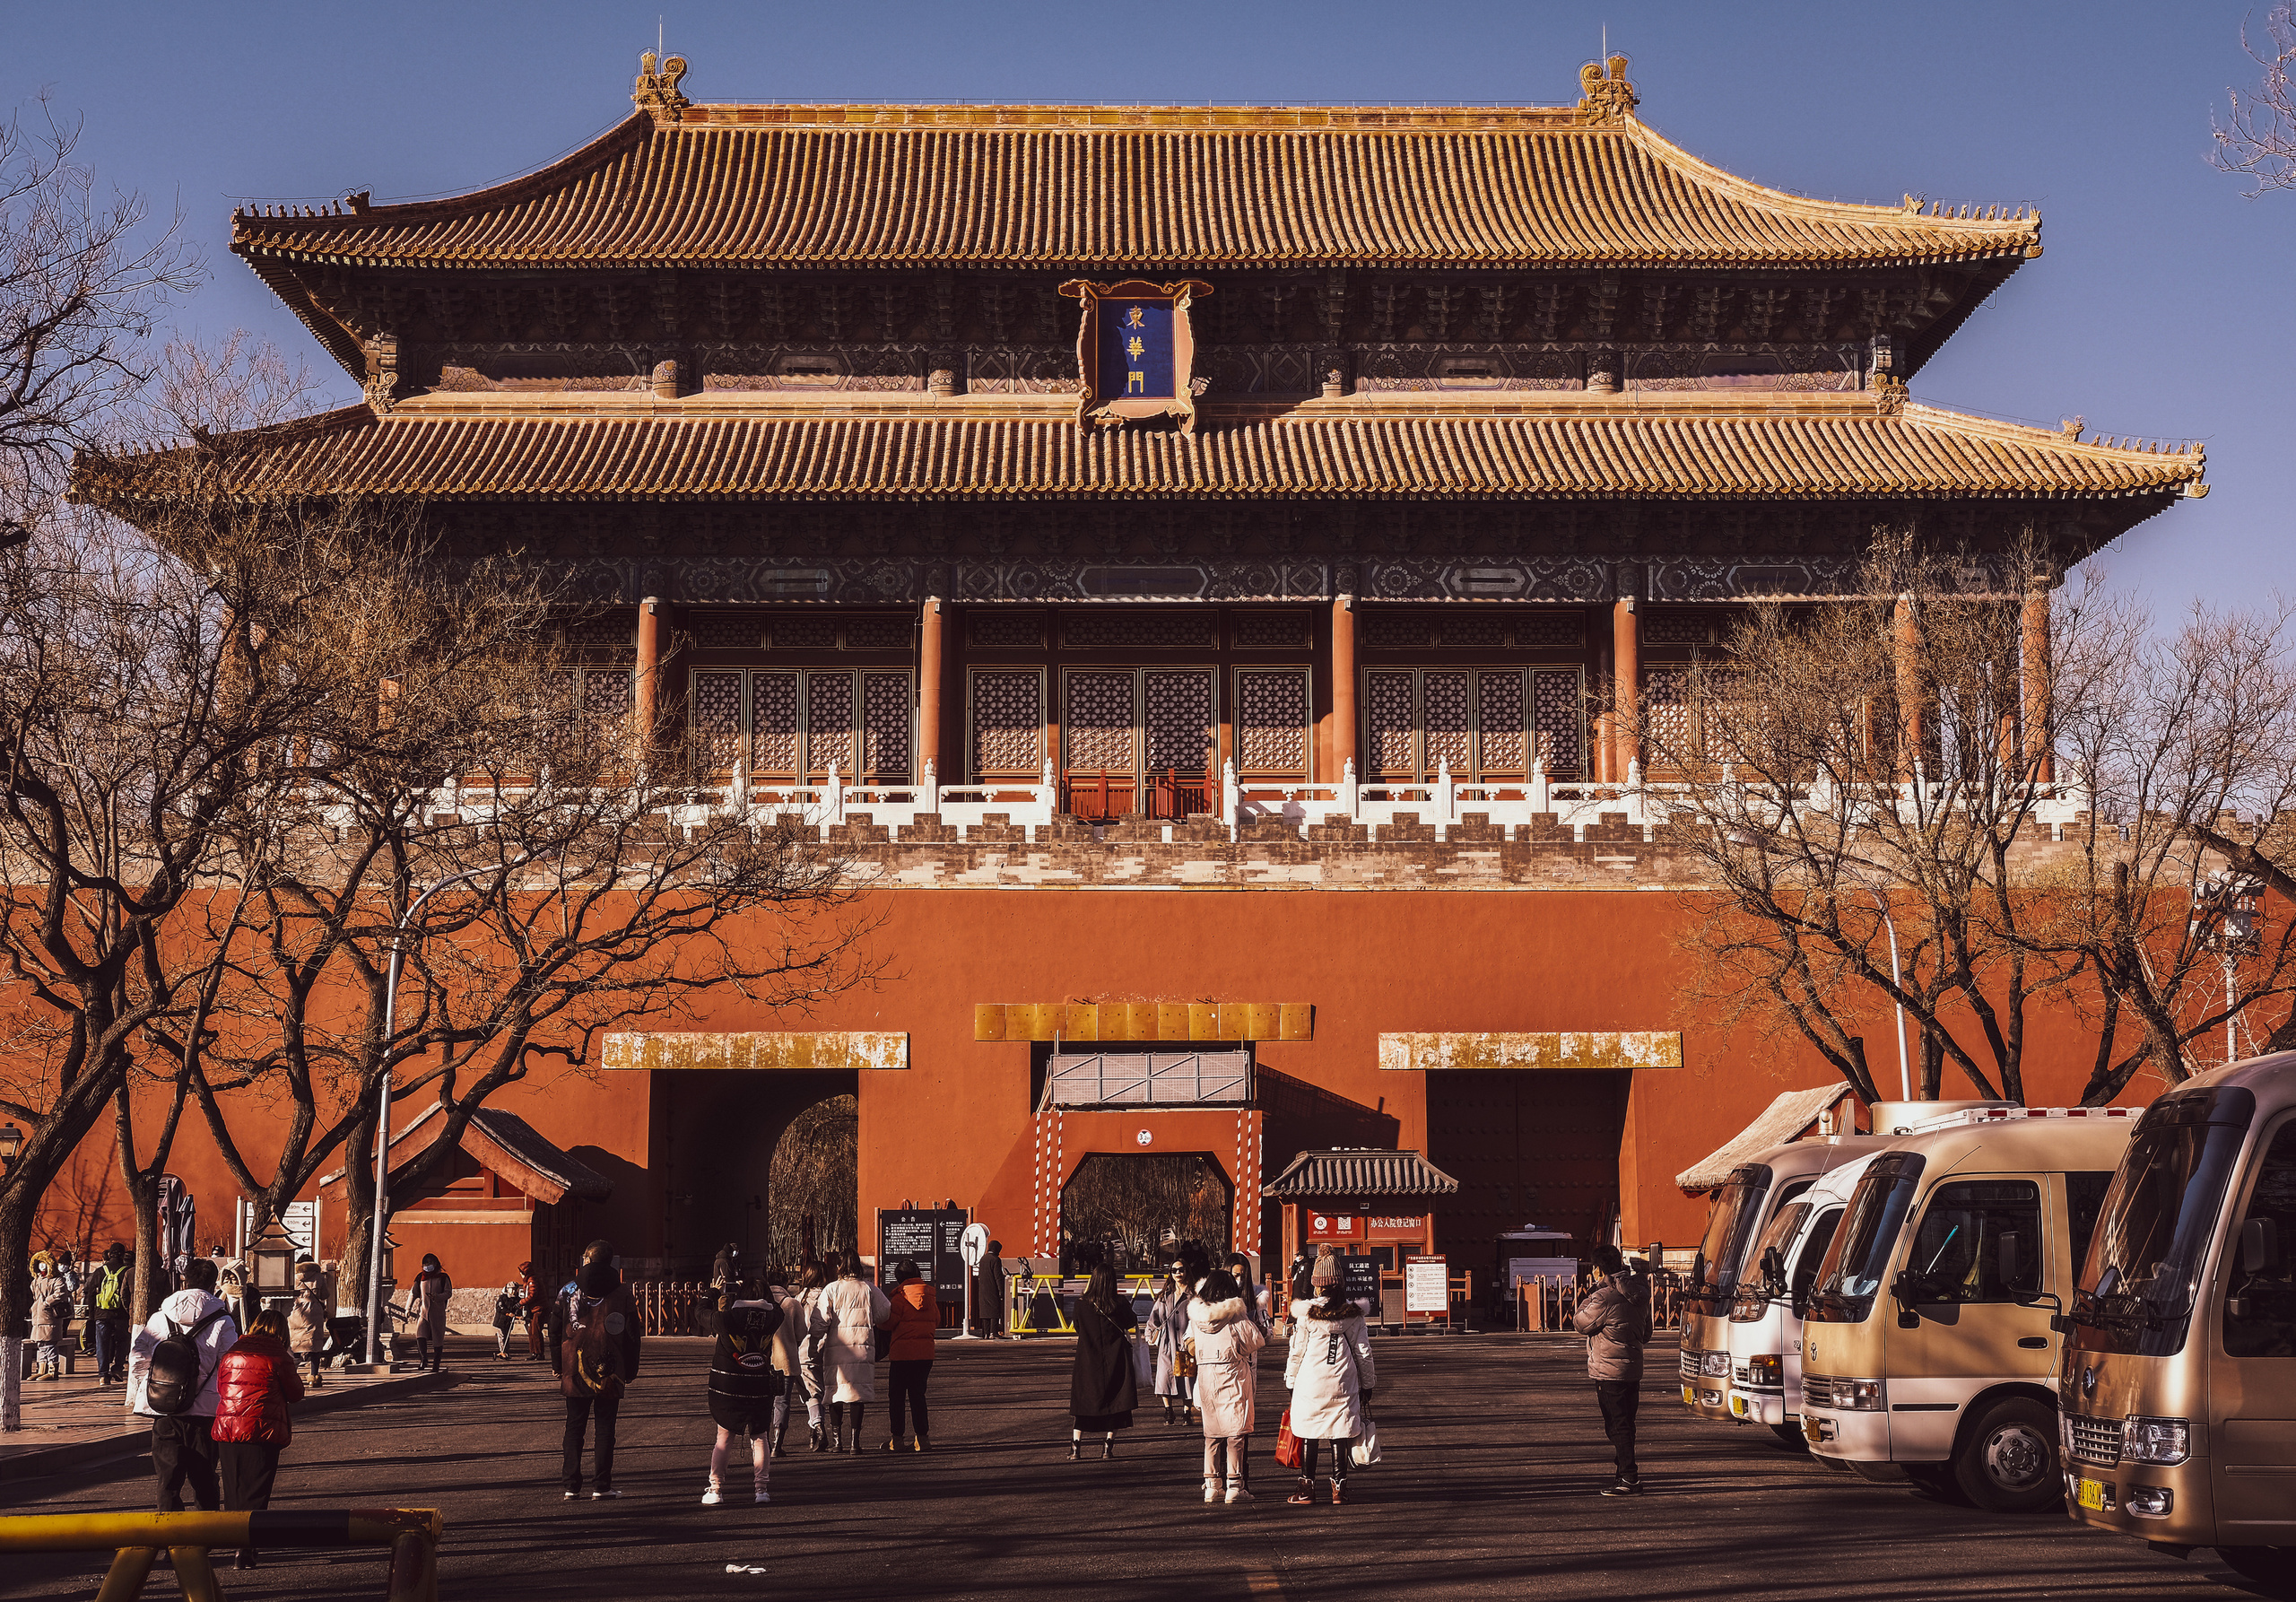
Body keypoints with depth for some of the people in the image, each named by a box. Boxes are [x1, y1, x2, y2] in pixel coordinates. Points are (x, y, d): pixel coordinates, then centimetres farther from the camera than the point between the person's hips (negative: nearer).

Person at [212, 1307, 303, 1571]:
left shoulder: (231, 1354, 9)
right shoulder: (278, 1357, -6)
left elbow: (219, 1389, 18)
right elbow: (296, 1394, 3)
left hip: (227, 1430, 4)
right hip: (263, 1431, -4)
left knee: (233, 1491, 16)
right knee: (255, 1492, 0)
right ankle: (247, 1550, -8)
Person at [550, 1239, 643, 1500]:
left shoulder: (569, 1290, 0)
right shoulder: (622, 1295, -1)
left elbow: (555, 1331, 3)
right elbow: (631, 1338, 1)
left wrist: (558, 1365, 10)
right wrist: (630, 1371, 8)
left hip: (574, 1371, 1)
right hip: (609, 1374, -1)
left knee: (574, 1428, 9)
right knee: (605, 1429, 4)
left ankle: (571, 1486, 7)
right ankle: (601, 1487, 3)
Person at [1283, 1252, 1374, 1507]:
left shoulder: (1306, 1313, -7)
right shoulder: (1352, 1313, 0)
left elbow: (1297, 1352, -1)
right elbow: (1363, 1352, 6)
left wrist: (1291, 1381, 11)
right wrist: (1367, 1383, 17)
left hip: (1311, 1382, -2)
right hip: (1343, 1384, 2)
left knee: (1309, 1435, 7)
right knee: (1339, 1436, 8)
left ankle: (1306, 1488, 10)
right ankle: (1339, 1489, 11)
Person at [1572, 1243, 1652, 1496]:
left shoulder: (1604, 1297, -18)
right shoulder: (1638, 1293, 8)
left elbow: (1580, 1324, -6)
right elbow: (1646, 1332, 18)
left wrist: (1587, 1300, 4)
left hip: (1609, 1371, -8)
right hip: (1633, 1368, 8)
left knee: (1617, 1425, -3)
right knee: (1625, 1424, 16)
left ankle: (1629, 1478, -3)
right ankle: (1628, 1472, 23)